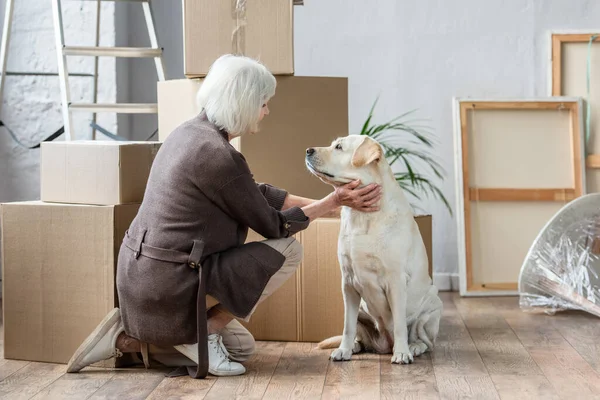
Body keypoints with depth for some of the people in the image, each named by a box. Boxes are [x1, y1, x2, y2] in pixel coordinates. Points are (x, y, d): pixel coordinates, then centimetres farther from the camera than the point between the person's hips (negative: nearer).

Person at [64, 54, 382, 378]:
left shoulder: (191, 132, 8)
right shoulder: (218, 156, -21)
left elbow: (259, 194, 14)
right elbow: (273, 226, -8)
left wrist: (329, 204, 12)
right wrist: (332, 203, 3)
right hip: (169, 287, -9)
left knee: (241, 347, 25)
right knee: (288, 250, -2)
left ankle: (131, 338, 12)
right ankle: (203, 333, -1)